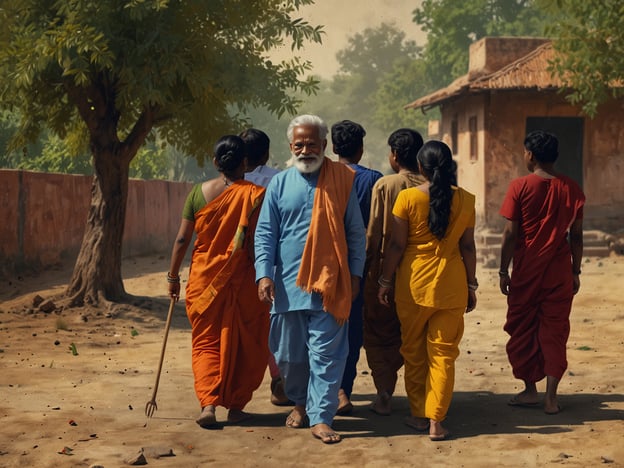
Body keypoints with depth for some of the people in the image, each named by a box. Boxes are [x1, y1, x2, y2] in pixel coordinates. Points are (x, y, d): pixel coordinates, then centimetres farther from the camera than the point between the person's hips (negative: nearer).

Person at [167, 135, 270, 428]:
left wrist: (173, 276, 10)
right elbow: (256, 244, -11)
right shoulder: (254, 195, -8)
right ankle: (235, 406, 17)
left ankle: (208, 403, -4)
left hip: (203, 279, 2)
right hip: (242, 281, -2)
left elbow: (182, 239, 1)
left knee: (206, 342, 10)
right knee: (241, 345, 12)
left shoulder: (199, 193, -1)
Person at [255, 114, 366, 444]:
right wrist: (264, 274, -6)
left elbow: (356, 232, 7)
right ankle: (300, 403, 33)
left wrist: (355, 273, 1)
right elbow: (265, 233, 5)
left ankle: (321, 417, -1)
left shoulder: (342, 181, 4)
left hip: (329, 284, -2)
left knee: (326, 354, -4)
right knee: (289, 353, 12)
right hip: (287, 284, 2)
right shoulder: (279, 184, 7)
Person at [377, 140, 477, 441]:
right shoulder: (464, 200, -1)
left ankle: (418, 415, 21)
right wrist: (471, 285, 12)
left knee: (413, 350, 14)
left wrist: (385, 281, 5)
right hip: (451, 285, 1)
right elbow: (468, 247, 3)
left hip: (414, 283, -1)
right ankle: (436, 421, 3)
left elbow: (396, 245, -6)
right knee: (443, 353, 6)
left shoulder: (407, 198, -7)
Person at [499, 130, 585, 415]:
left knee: (523, 331, 12)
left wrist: (503, 270, -1)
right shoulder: (572, 189, 0)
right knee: (554, 332, 7)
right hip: (560, 273, 2)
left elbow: (511, 234, -9)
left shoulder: (520, 187, -9)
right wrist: (575, 271, 12)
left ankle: (530, 390, 17)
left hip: (527, 271, -2)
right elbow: (576, 236, 3)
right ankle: (551, 396, 4)